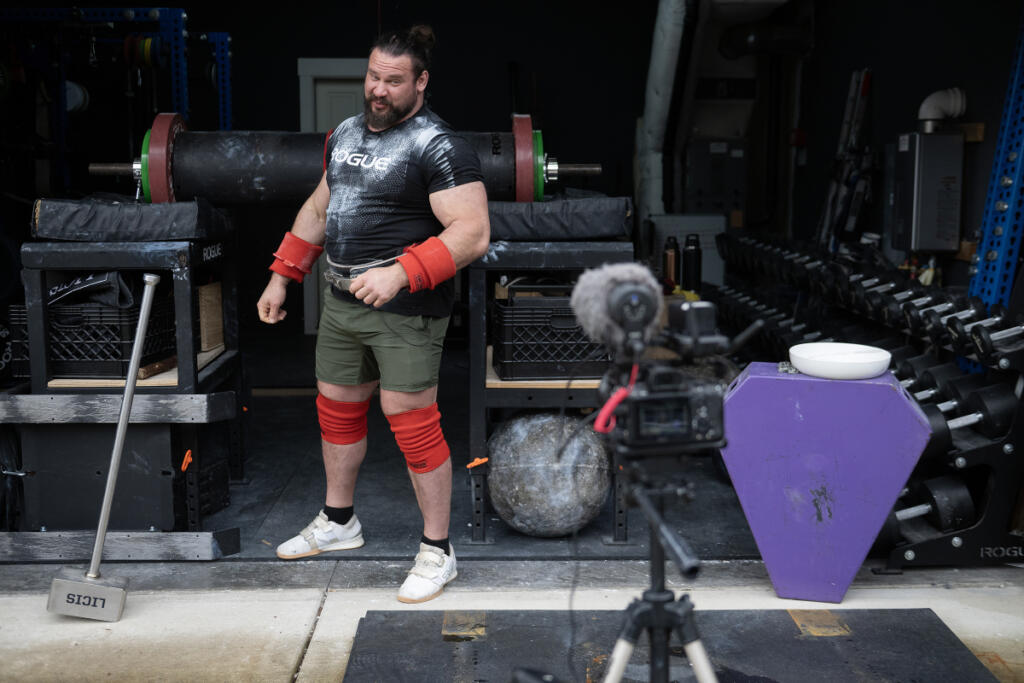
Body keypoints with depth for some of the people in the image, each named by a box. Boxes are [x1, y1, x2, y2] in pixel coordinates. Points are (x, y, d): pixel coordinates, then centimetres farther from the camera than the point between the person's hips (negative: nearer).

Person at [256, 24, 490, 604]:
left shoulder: (439, 147, -14)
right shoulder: (346, 133, 12)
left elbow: (473, 232, -23)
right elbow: (318, 210, 23)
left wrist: (401, 273, -33)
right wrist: (283, 275, 20)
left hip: (406, 312, -8)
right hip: (342, 302, 8)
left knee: (412, 425, -5)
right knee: (337, 408, 18)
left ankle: (438, 551, 9)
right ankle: (338, 522, 39)